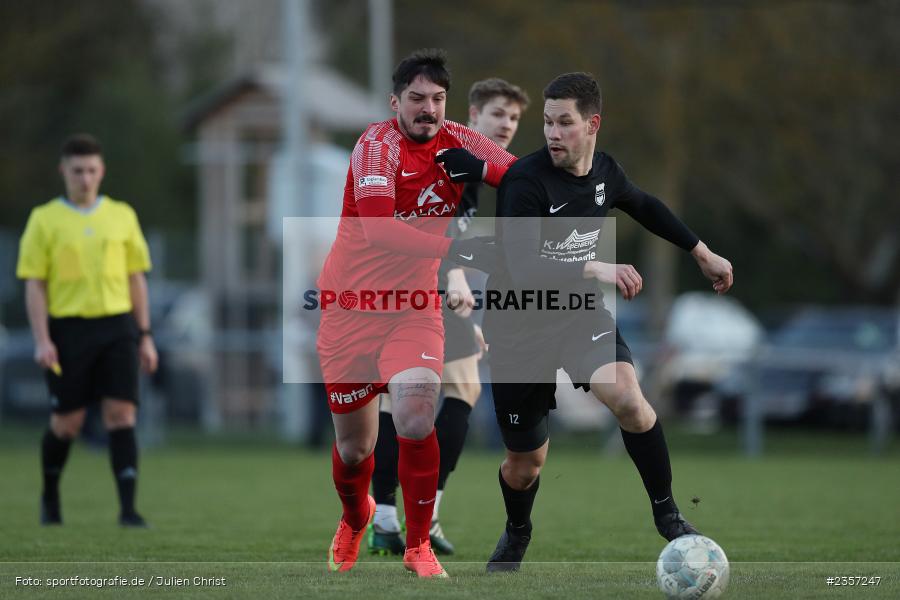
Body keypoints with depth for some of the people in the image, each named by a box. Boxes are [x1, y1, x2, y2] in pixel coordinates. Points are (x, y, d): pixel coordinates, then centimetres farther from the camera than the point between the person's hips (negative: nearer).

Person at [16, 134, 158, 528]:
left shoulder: (122, 216, 9)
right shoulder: (45, 220, 1)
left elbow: (136, 278, 13)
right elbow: (34, 284, -1)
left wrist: (145, 336, 9)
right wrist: (42, 340, -10)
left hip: (116, 325, 2)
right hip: (69, 328, -2)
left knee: (121, 415, -10)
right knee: (67, 422, 4)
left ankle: (128, 508, -13)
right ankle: (50, 495, 30)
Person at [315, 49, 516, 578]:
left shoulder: (458, 143, -2)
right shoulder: (378, 145, -17)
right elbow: (377, 226, -30)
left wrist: (482, 169, -21)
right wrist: (452, 248, -40)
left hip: (415, 305, 2)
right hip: (351, 307, -2)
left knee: (416, 418, -22)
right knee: (354, 448, 7)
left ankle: (418, 547, -5)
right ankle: (355, 519, 42)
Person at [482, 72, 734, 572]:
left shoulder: (605, 172, -5)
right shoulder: (525, 180, -24)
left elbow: (644, 206, 21)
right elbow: (522, 270, -35)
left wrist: (702, 253, 24)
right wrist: (595, 271, -46)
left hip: (581, 315, 3)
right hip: (520, 329, -3)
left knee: (630, 402, -26)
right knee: (525, 461, 7)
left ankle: (666, 513, -6)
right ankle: (517, 533, 42)